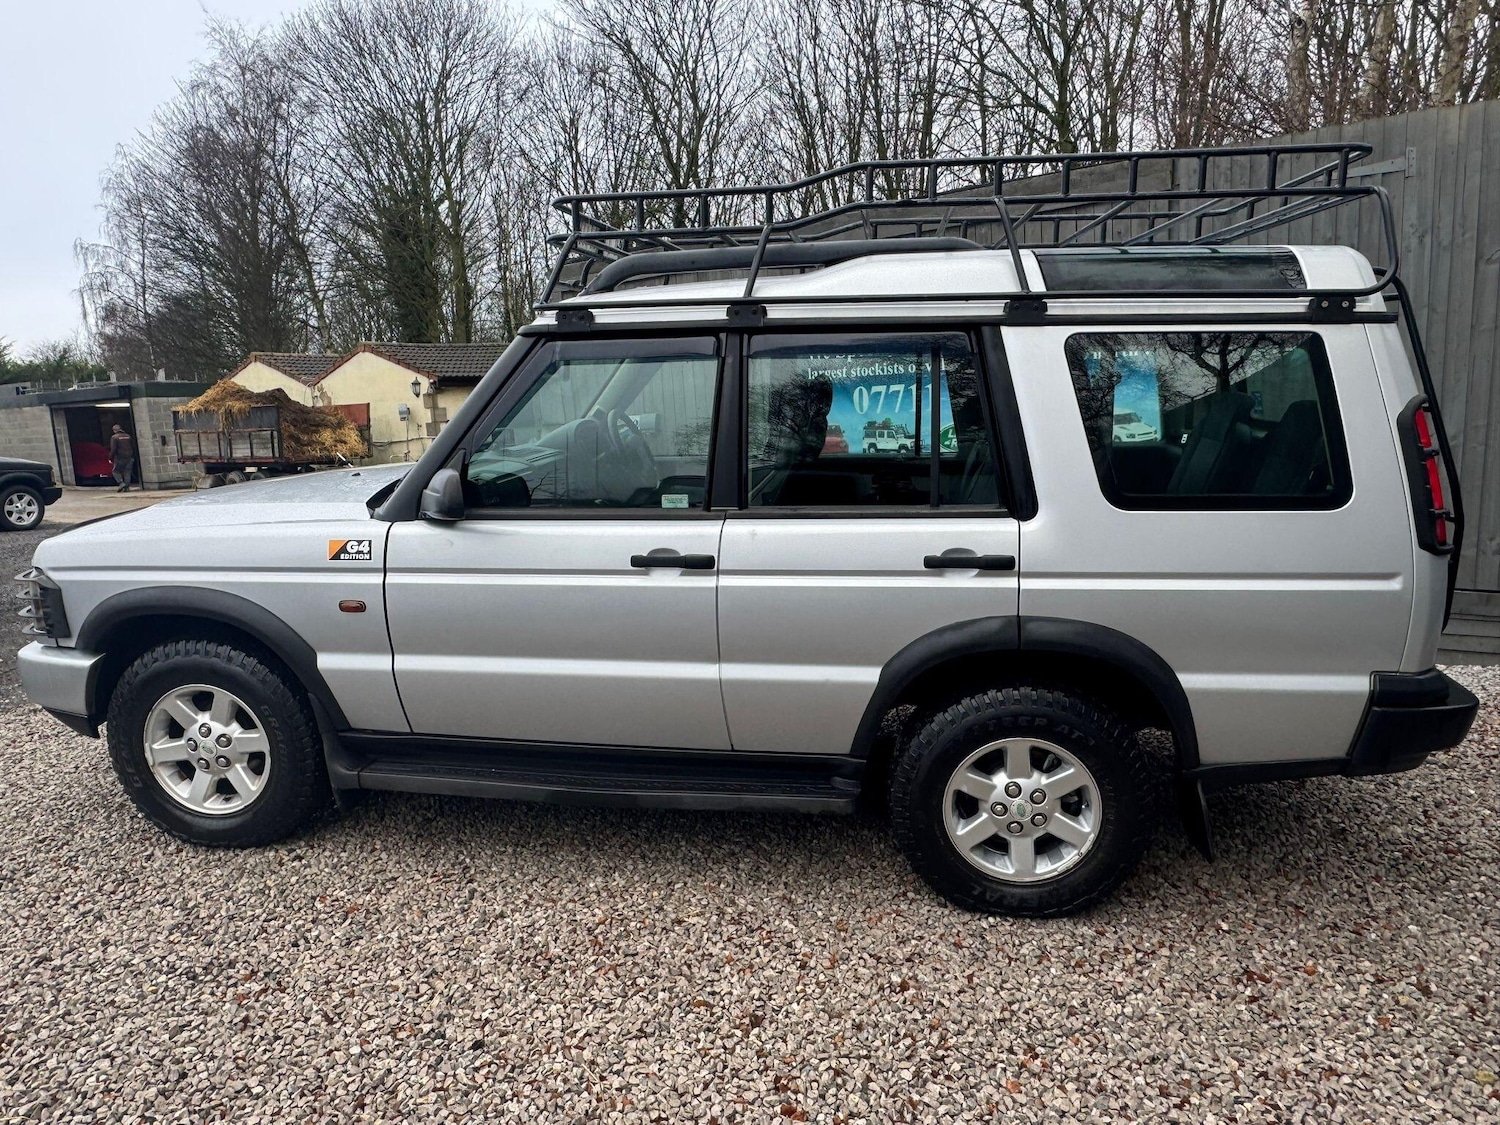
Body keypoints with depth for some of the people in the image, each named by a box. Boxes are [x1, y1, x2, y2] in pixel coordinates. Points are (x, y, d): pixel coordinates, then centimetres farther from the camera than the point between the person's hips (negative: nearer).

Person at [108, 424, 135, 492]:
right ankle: (127, 487, 0)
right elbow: (133, 447, 14)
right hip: (129, 457, 4)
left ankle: (121, 483, -11)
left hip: (120, 458, -4)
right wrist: (133, 456, 20)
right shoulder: (128, 436, 11)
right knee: (127, 472, 5)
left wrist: (111, 458, -7)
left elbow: (113, 449, -12)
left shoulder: (114, 437, -5)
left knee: (116, 471, 8)